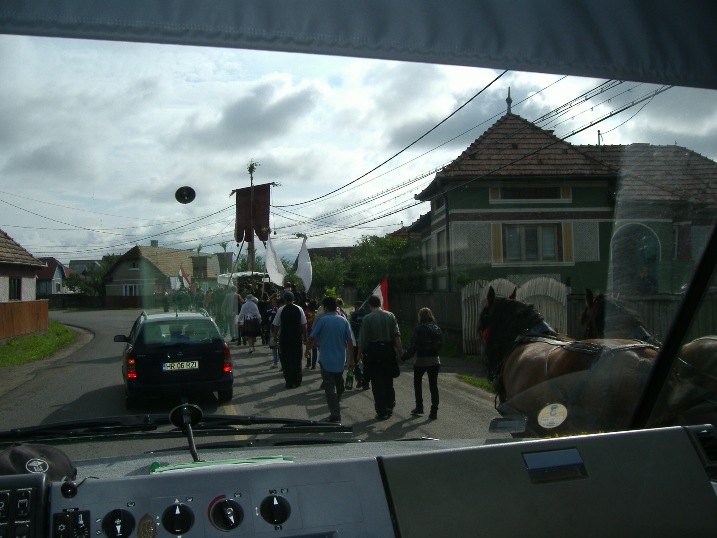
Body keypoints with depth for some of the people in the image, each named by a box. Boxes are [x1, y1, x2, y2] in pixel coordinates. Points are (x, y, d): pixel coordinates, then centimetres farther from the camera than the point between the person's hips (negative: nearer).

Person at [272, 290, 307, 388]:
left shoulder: (280, 310, -7)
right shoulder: (299, 309, -2)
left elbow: (276, 325, -4)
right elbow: (304, 324, -1)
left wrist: (275, 335, 10)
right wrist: (304, 336, 9)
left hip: (284, 338, -2)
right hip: (297, 338, 2)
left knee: (286, 361, 7)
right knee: (297, 360, 15)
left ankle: (289, 382, 7)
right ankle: (297, 381, 20)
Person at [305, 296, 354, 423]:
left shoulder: (321, 320, -10)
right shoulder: (343, 320, 1)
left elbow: (311, 338, -9)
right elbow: (350, 341, 1)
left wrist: (308, 349, 9)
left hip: (326, 360, -4)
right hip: (340, 360, 4)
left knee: (330, 387, -1)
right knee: (339, 385, 21)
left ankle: (335, 414, -7)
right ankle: (335, 407, 34)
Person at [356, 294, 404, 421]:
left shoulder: (367, 318, -8)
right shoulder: (390, 316, 2)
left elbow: (363, 340, -8)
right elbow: (397, 335, -2)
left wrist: (360, 354, 1)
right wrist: (399, 350, 2)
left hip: (374, 351, -4)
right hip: (389, 350, 4)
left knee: (377, 382, 3)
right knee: (388, 380, 19)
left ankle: (381, 412, 5)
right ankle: (390, 406, 23)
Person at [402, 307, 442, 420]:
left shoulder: (418, 329, -12)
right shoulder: (437, 329, 4)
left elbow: (413, 347, -15)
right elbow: (440, 344, 9)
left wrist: (403, 357, -9)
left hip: (421, 361, -4)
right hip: (434, 361, 4)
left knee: (417, 383, 17)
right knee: (433, 386, 6)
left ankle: (419, 407, 21)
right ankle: (434, 411, 5)